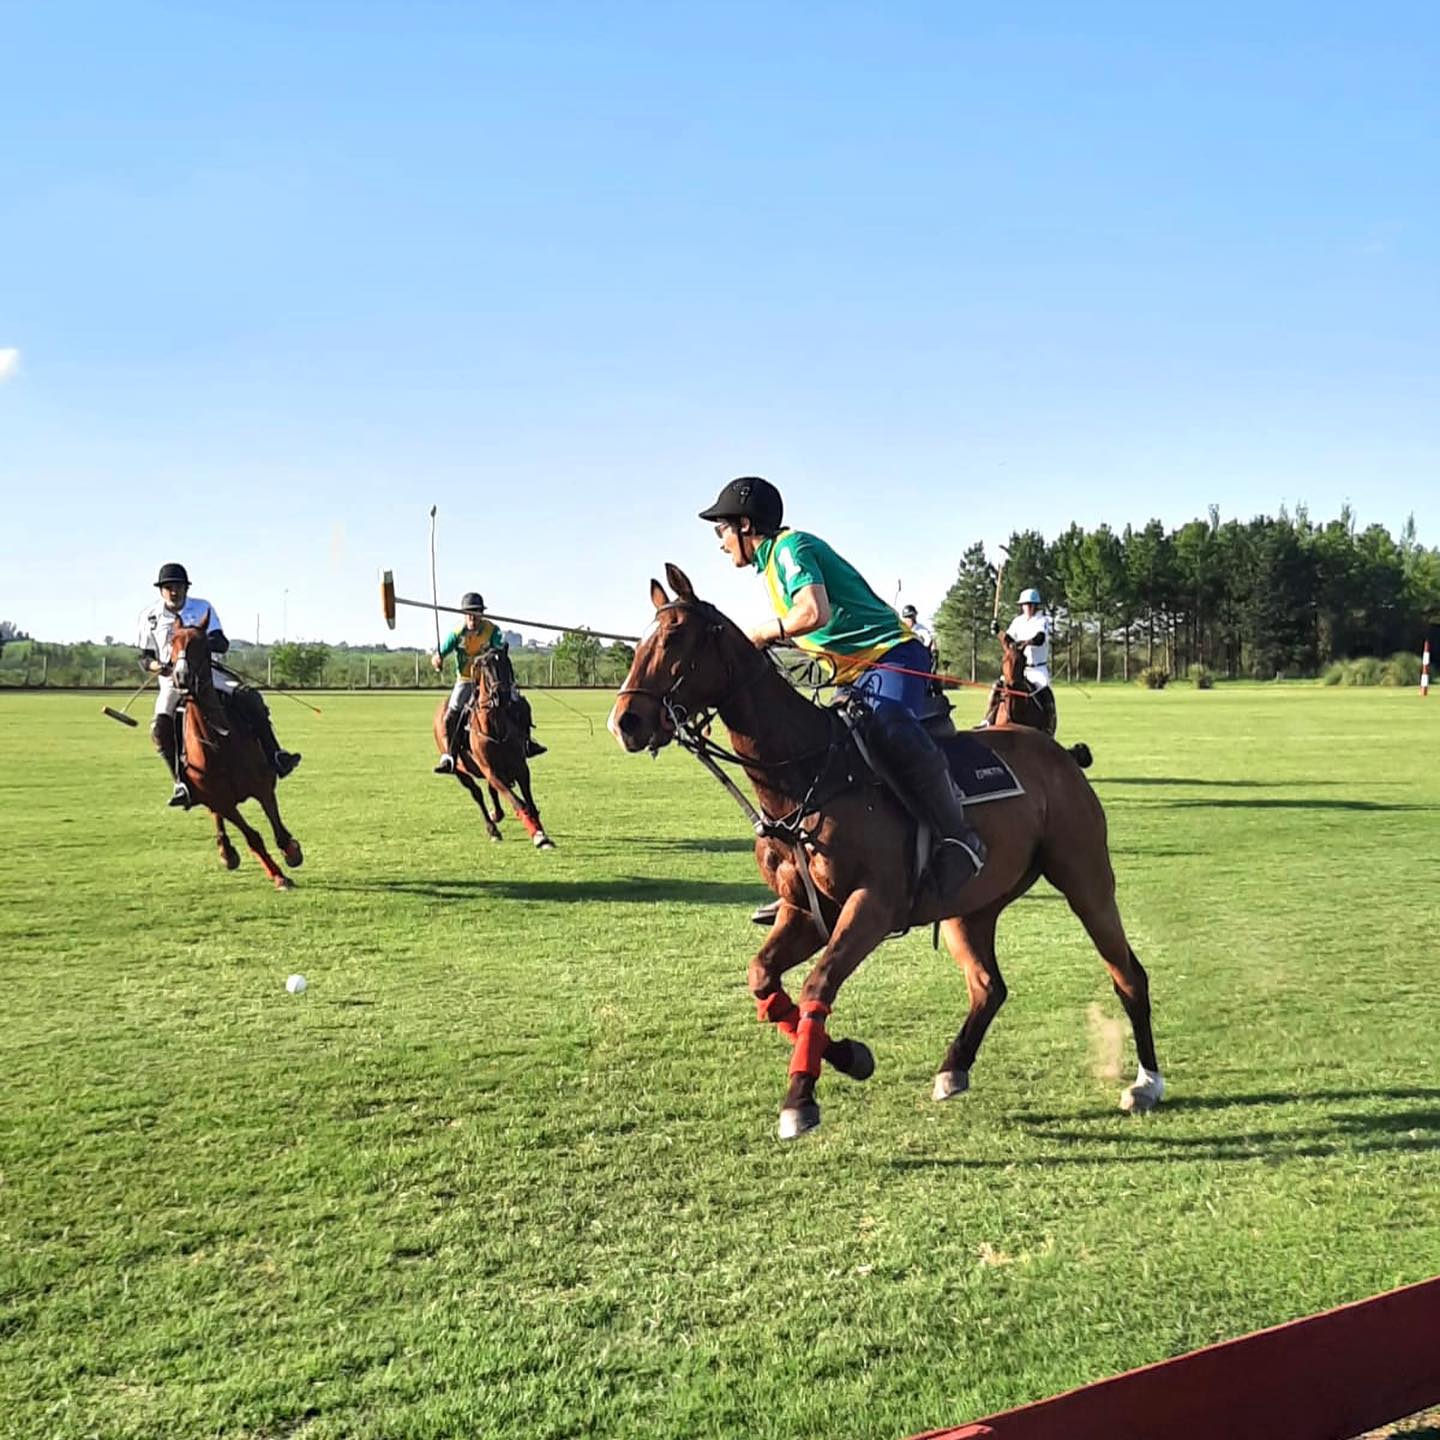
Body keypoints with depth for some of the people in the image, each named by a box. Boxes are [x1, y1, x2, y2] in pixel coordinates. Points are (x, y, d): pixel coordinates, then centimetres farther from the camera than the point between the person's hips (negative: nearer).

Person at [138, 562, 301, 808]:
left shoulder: (202, 608, 3)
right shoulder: (150, 617, 4)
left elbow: (223, 645, -5)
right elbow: (145, 659, 8)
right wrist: (158, 666, -16)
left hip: (207, 672, 0)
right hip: (173, 681, 0)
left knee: (250, 697, -24)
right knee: (160, 726, -26)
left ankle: (274, 758, -23)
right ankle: (181, 783, -19)